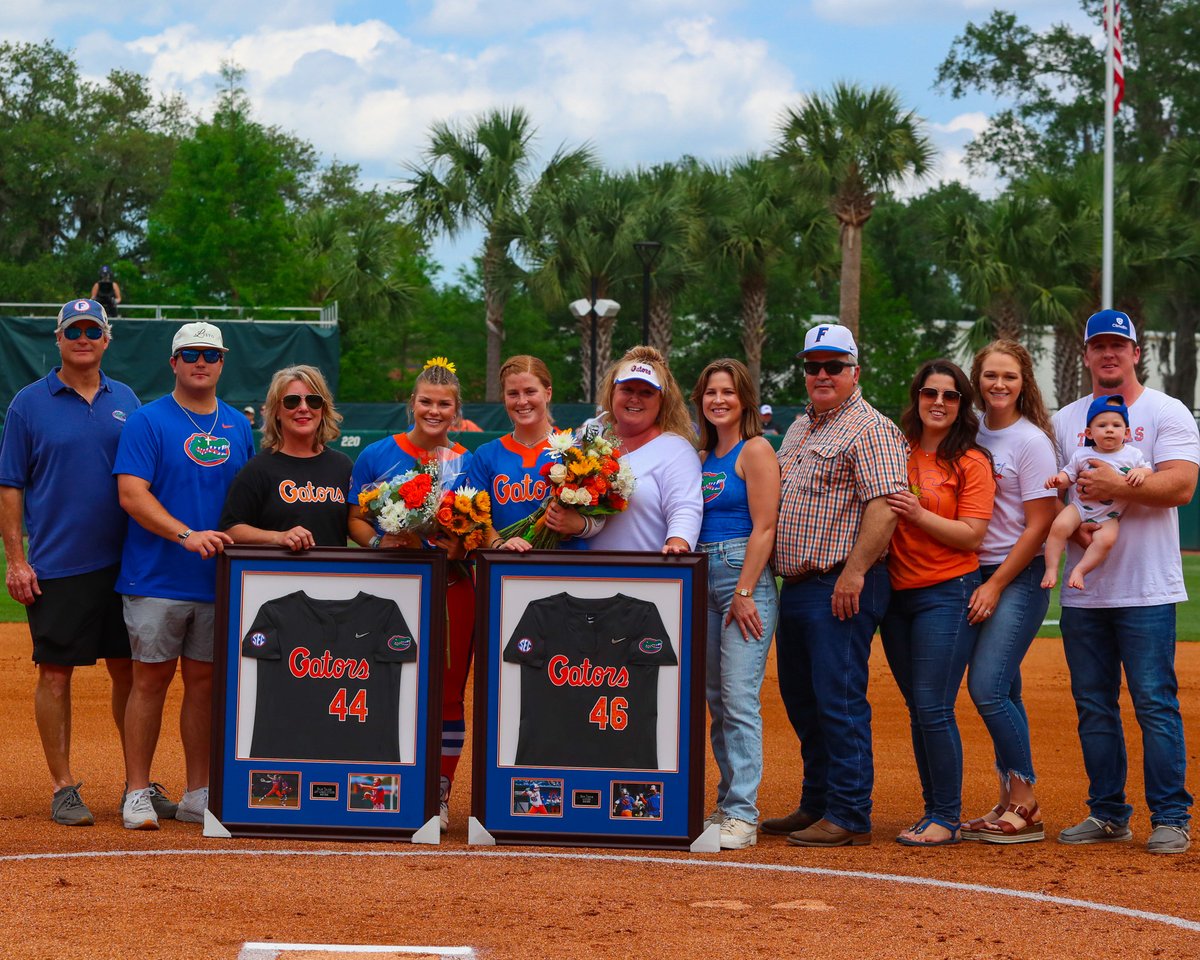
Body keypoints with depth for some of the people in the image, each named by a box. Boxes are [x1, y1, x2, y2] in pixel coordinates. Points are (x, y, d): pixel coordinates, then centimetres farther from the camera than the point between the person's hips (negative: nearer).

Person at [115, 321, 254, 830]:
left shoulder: (238, 426, 12)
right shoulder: (148, 421, -4)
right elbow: (131, 493, -13)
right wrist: (186, 535, -24)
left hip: (220, 580, 4)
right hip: (157, 579, -4)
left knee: (205, 681, 8)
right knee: (151, 678, -2)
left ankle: (198, 796, 14)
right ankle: (137, 793, 5)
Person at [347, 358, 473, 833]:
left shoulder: (469, 463, 7)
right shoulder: (378, 455, 4)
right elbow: (355, 520, 4)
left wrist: (458, 546, -13)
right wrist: (381, 541, -15)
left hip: (452, 588, 1)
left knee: (448, 690, 2)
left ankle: (439, 792, 10)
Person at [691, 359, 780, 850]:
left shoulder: (755, 450, -4)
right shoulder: (702, 456, 17)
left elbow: (763, 527, -11)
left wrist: (745, 593, -17)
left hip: (746, 574, -8)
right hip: (703, 578, 8)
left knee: (739, 697, -12)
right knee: (716, 699, 9)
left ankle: (743, 814, -14)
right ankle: (728, 803, 15)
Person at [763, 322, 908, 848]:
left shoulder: (869, 429, -9)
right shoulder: (799, 429, 20)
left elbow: (883, 507, -19)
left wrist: (854, 573, -23)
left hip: (841, 587, -10)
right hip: (795, 586, 10)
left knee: (839, 700, -9)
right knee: (800, 699, 14)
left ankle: (850, 816, -5)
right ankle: (816, 804, 24)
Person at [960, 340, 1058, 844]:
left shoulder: (1030, 441, -8)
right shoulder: (971, 435, 11)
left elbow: (1039, 524, -11)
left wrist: (996, 586, -13)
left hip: (1020, 577, -6)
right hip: (977, 575, 6)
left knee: (987, 688, -14)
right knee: (1001, 692, 8)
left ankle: (1025, 807, -6)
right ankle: (1011, 802, 13)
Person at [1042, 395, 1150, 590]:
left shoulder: (1132, 455, 1)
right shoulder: (1082, 455, 2)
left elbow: (1148, 470, 5)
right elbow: (1068, 474, 7)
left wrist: (1141, 472, -18)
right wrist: (1058, 480, -15)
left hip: (1108, 517, 0)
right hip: (1080, 507, 1)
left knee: (1106, 539, -30)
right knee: (1059, 526, -26)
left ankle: (1079, 570, -20)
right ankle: (1051, 569, -20)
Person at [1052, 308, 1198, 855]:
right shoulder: (1064, 421, 14)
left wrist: (1117, 487, -23)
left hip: (1147, 593, -5)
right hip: (1083, 593, 5)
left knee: (1155, 703, -6)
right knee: (1093, 707, 7)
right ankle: (1107, 814, 16)